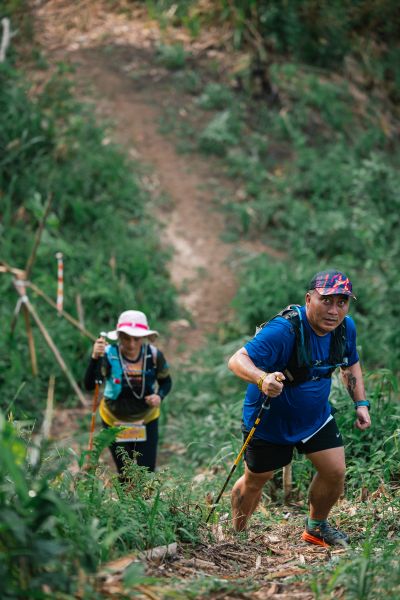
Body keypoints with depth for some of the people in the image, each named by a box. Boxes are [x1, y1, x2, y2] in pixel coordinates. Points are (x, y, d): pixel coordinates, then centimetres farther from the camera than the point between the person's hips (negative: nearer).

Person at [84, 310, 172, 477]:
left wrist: (159, 396, -23)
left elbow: (166, 382, 0)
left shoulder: (154, 355, -18)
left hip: (146, 420, 1)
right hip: (114, 421, -1)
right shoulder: (109, 355, -25)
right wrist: (95, 357, -53)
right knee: (125, 474, 9)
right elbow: (89, 385, -37)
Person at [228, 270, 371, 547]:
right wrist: (262, 379, -60)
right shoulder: (284, 329, -34)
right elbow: (237, 360, -40)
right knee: (255, 481, 10)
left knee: (335, 471, 0)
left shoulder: (346, 327, -11)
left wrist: (361, 403, 2)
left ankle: (316, 527, 27)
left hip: (316, 415, 5)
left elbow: (351, 364, 11)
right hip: (269, 419, -5)